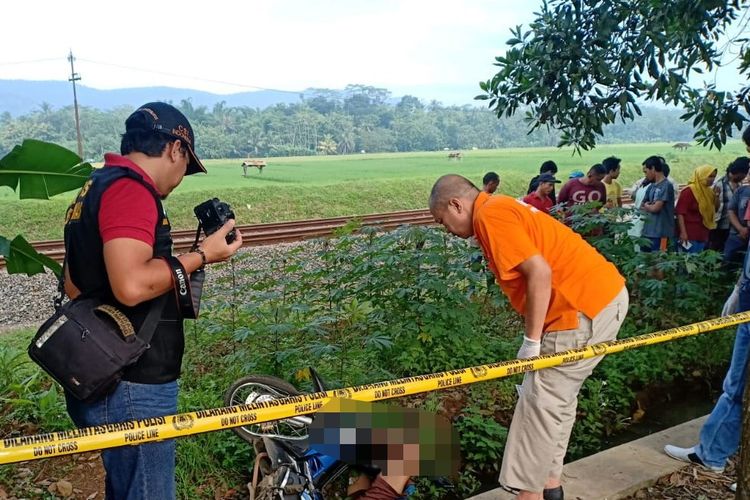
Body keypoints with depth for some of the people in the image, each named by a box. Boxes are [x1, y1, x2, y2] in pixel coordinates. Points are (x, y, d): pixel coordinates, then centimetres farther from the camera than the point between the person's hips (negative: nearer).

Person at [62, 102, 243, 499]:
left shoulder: (95, 188, 14)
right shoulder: (130, 190, -17)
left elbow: (74, 285, 19)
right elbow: (131, 285, -29)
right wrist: (202, 255, -16)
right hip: (132, 390, -10)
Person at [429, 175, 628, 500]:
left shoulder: (490, 215, -12)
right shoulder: (504, 208, 17)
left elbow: (540, 272, -22)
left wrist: (531, 341, -14)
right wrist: (537, 335, 11)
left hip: (584, 307, -10)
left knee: (541, 402, -1)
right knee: (557, 397, 18)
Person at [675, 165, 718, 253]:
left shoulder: (708, 191, 13)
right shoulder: (688, 191, -10)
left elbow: (714, 210, 20)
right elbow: (680, 212, -15)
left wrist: (716, 196, 3)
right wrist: (683, 232, -23)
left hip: (703, 235, 8)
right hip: (690, 236, -8)